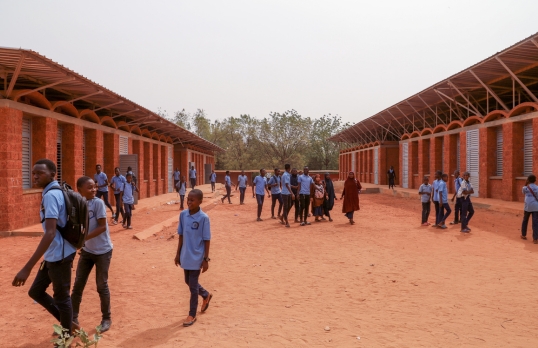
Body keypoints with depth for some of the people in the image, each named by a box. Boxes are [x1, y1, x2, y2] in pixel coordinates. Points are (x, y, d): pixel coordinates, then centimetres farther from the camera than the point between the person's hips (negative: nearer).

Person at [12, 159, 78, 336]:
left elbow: (50, 233, -31)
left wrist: (27, 268, -33)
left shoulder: (50, 195, -21)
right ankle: (67, 324, 32)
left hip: (59, 255, -10)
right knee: (35, 291, 19)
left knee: (61, 298, 7)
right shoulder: (56, 192, 8)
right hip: (52, 254, 10)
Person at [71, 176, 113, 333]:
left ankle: (106, 319, 21)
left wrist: (84, 238, -26)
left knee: (102, 286, 5)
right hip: (86, 250, 5)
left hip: (102, 251, -5)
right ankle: (73, 318, 24)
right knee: (78, 284, 9)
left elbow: (102, 227, -19)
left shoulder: (98, 203, -15)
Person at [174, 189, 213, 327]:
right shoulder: (183, 214, -2)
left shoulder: (203, 218, -17)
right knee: (188, 282, 20)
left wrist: (206, 259, -12)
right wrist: (178, 254, 10)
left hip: (196, 257, -6)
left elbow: (206, 240, -12)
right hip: (185, 256, 6)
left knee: (193, 286, 4)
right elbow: (181, 236, 7)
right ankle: (206, 295, 47)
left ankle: (192, 315, 21)